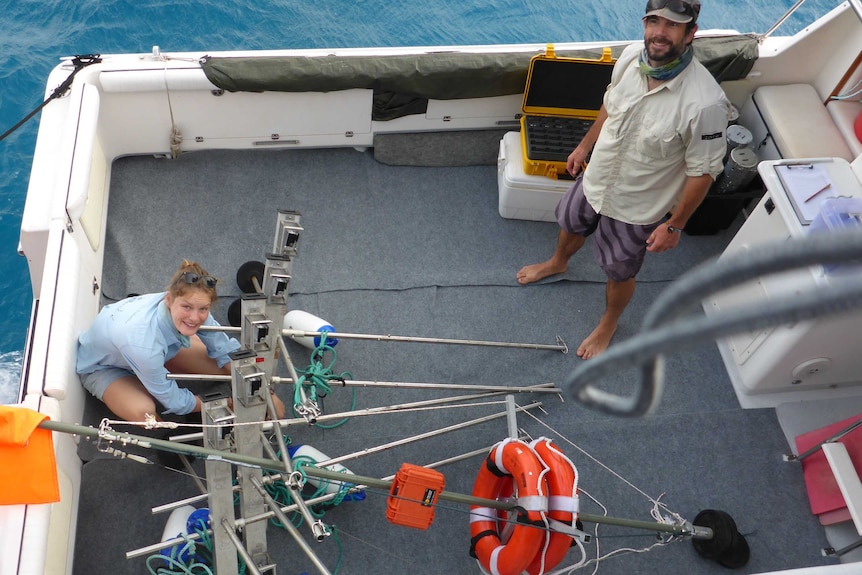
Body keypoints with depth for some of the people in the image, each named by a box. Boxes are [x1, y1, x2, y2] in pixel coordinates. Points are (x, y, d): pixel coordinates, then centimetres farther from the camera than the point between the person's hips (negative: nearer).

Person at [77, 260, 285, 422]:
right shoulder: (145, 344, -46)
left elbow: (226, 350, -13)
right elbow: (173, 401, -29)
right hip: (102, 366, -5)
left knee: (224, 363, -13)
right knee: (143, 413, -34)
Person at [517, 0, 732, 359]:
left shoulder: (704, 102, -35)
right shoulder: (632, 55, -17)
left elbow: (703, 170, -22)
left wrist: (675, 225, -16)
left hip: (636, 207, -5)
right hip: (595, 179, 6)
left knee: (619, 273, 18)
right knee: (571, 224, 32)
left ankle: (608, 324, 51)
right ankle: (558, 263, 68)